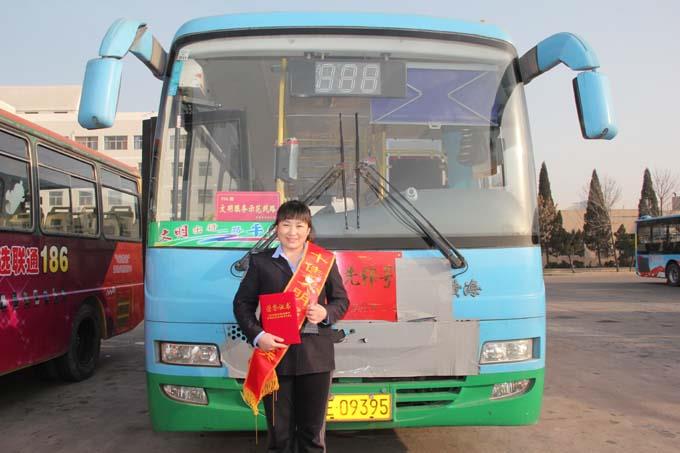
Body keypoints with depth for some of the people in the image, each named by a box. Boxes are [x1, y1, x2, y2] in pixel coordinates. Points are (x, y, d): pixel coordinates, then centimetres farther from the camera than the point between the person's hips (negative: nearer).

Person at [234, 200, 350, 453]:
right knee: (279, 431, 8)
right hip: (274, 354, 0)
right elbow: (242, 303, 5)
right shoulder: (261, 262, 5)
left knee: (313, 431, 10)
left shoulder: (325, 260, 7)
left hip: (316, 357, 1)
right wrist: (257, 335, -10)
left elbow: (342, 300, 11)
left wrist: (325, 313, -10)